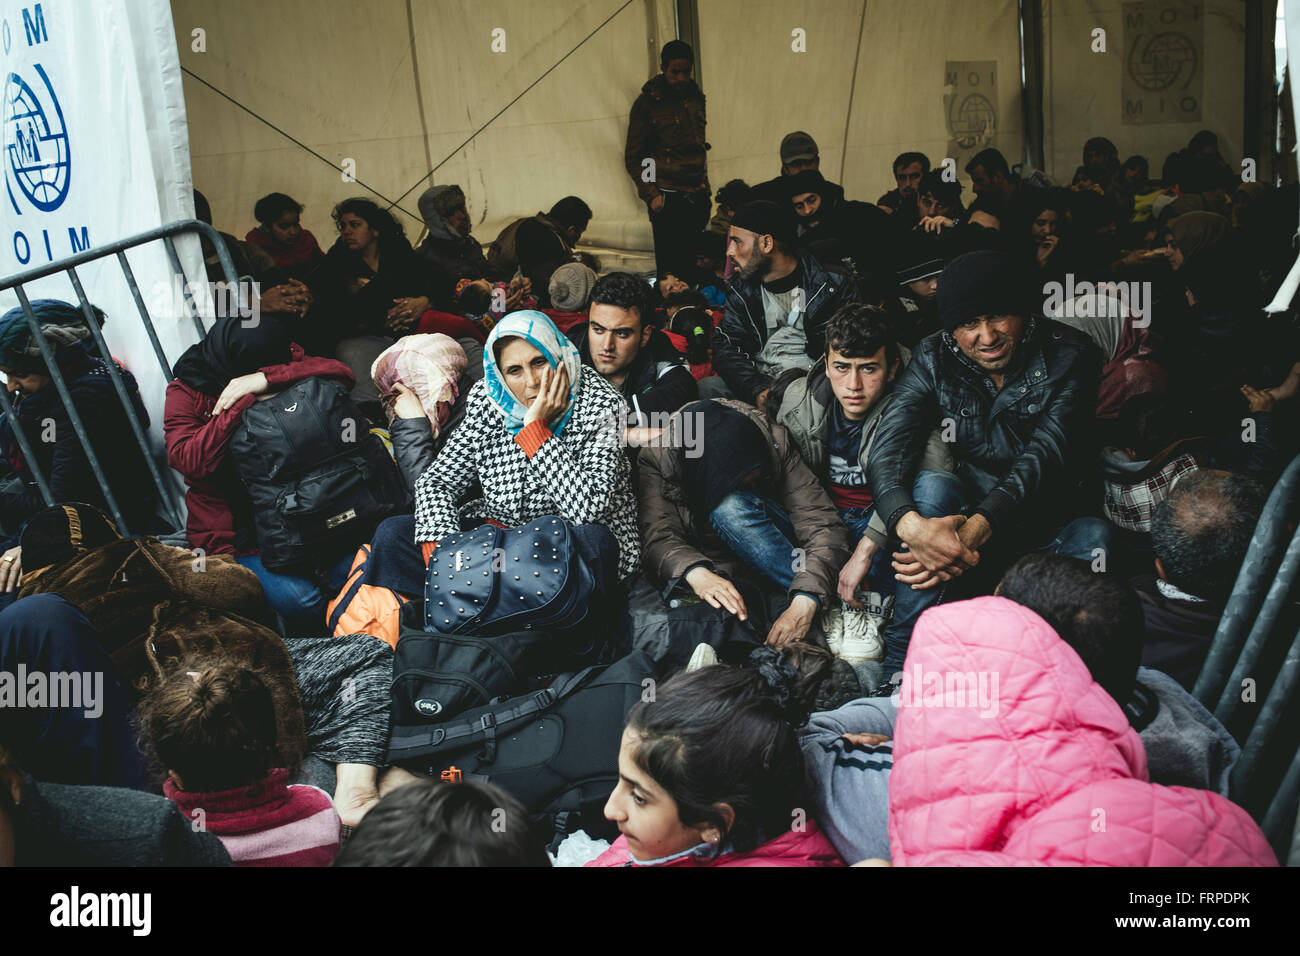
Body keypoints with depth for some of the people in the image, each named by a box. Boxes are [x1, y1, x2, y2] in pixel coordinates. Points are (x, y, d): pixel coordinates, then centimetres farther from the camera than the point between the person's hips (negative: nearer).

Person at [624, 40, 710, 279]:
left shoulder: (695, 98, 13)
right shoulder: (647, 103, -2)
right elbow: (632, 158, -1)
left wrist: (704, 186, 14)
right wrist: (650, 195, -12)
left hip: (698, 197, 5)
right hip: (668, 200, -5)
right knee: (671, 271, -5)